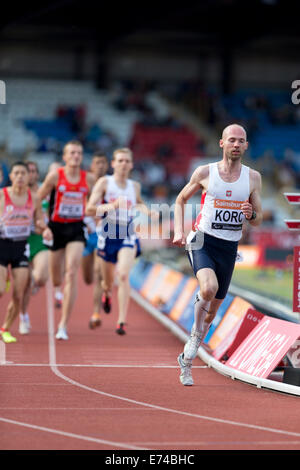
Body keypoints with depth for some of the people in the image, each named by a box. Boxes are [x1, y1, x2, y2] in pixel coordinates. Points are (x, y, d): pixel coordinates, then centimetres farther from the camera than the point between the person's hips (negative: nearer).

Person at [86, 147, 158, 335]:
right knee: (108, 279, 13)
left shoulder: (135, 186, 8)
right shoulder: (104, 182, -4)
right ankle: (107, 292, 53)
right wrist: (111, 206, -29)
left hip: (128, 233, 1)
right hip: (109, 232, -1)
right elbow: (90, 209, -14)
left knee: (124, 276, -19)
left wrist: (147, 211, 10)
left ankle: (122, 321, -20)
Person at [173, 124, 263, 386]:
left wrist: (251, 214, -15)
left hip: (229, 247, 3)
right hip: (203, 241, -3)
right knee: (208, 288, -32)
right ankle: (196, 333, -7)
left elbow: (258, 221, 9)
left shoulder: (253, 178, 4)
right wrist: (179, 231, -1)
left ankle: (187, 359, 28)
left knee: (213, 309, 9)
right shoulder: (205, 173, -1)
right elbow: (181, 200, 12)